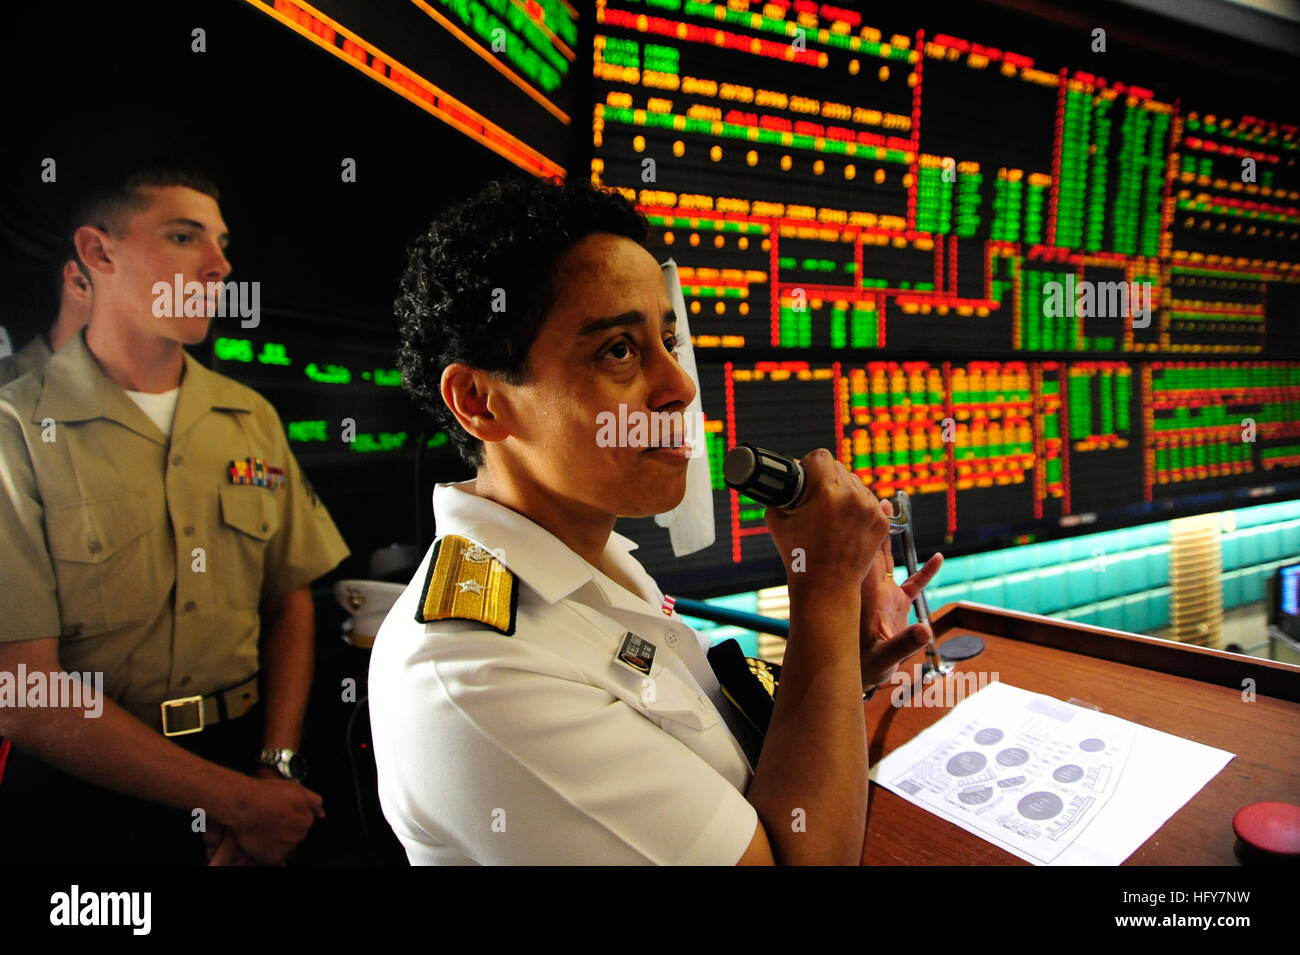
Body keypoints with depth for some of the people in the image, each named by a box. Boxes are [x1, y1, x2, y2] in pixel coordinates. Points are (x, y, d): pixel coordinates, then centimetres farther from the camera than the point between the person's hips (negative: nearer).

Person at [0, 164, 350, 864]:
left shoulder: (252, 418, 3)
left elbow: (291, 603, 4)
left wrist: (277, 767, -9)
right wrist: (239, 800, -17)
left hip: (245, 753, 4)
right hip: (84, 793, -4)